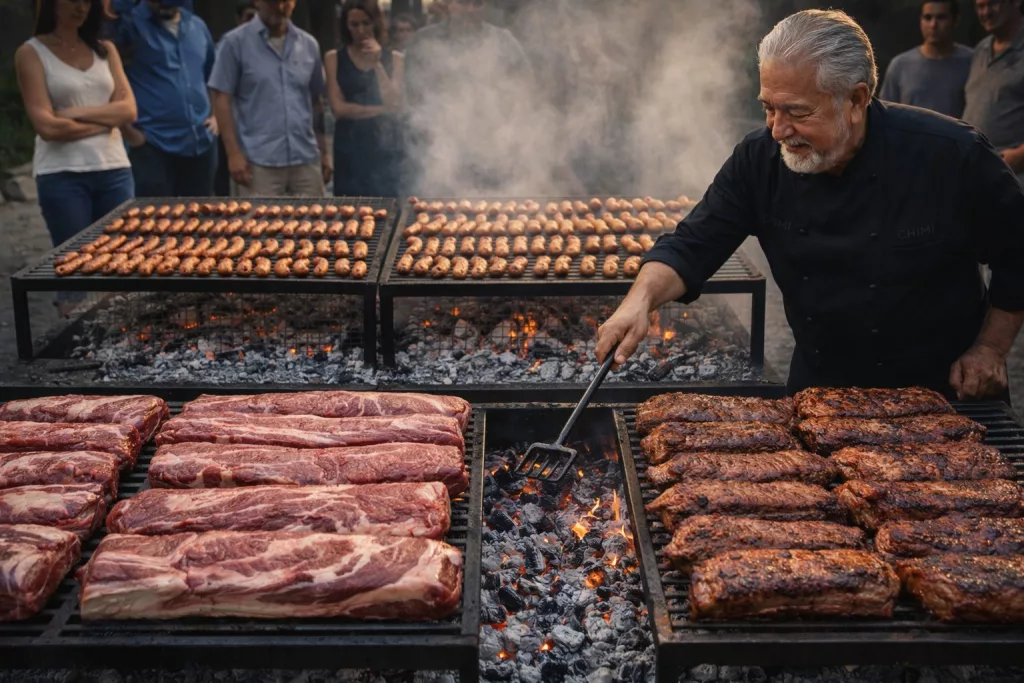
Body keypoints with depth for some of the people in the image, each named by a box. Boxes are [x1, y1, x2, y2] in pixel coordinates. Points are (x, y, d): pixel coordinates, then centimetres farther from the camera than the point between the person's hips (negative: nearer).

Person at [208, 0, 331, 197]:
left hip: (306, 160, 4)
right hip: (259, 162, -4)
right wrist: (234, 153, -10)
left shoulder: (309, 44, 12)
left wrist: (324, 152, 11)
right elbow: (222, 99, -3)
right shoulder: (235, 42, 0)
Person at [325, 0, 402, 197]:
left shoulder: (393, 58, 6)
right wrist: (382, 109, -7)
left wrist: (377, 63, -9)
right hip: (349, 148, 0)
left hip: (384, 146, 0)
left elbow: (395, 105, -6)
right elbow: (339, 108, -5)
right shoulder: (334, 58, 4)